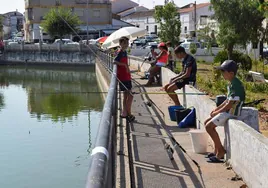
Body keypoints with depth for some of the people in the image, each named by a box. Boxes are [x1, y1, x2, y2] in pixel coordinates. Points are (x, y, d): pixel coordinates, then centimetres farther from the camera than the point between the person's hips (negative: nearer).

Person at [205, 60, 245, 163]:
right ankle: (216, 150, 14)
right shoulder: (232, 84, 10)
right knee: (207, 122, 12)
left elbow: (230, 104, -23)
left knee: (209, 126, -15)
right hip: (228, 111, 11)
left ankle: (221, 150, -3)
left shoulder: (235, 85, -21)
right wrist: (216, 109, 9)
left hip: (232, 113, -11)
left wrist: (217, 112, -12)